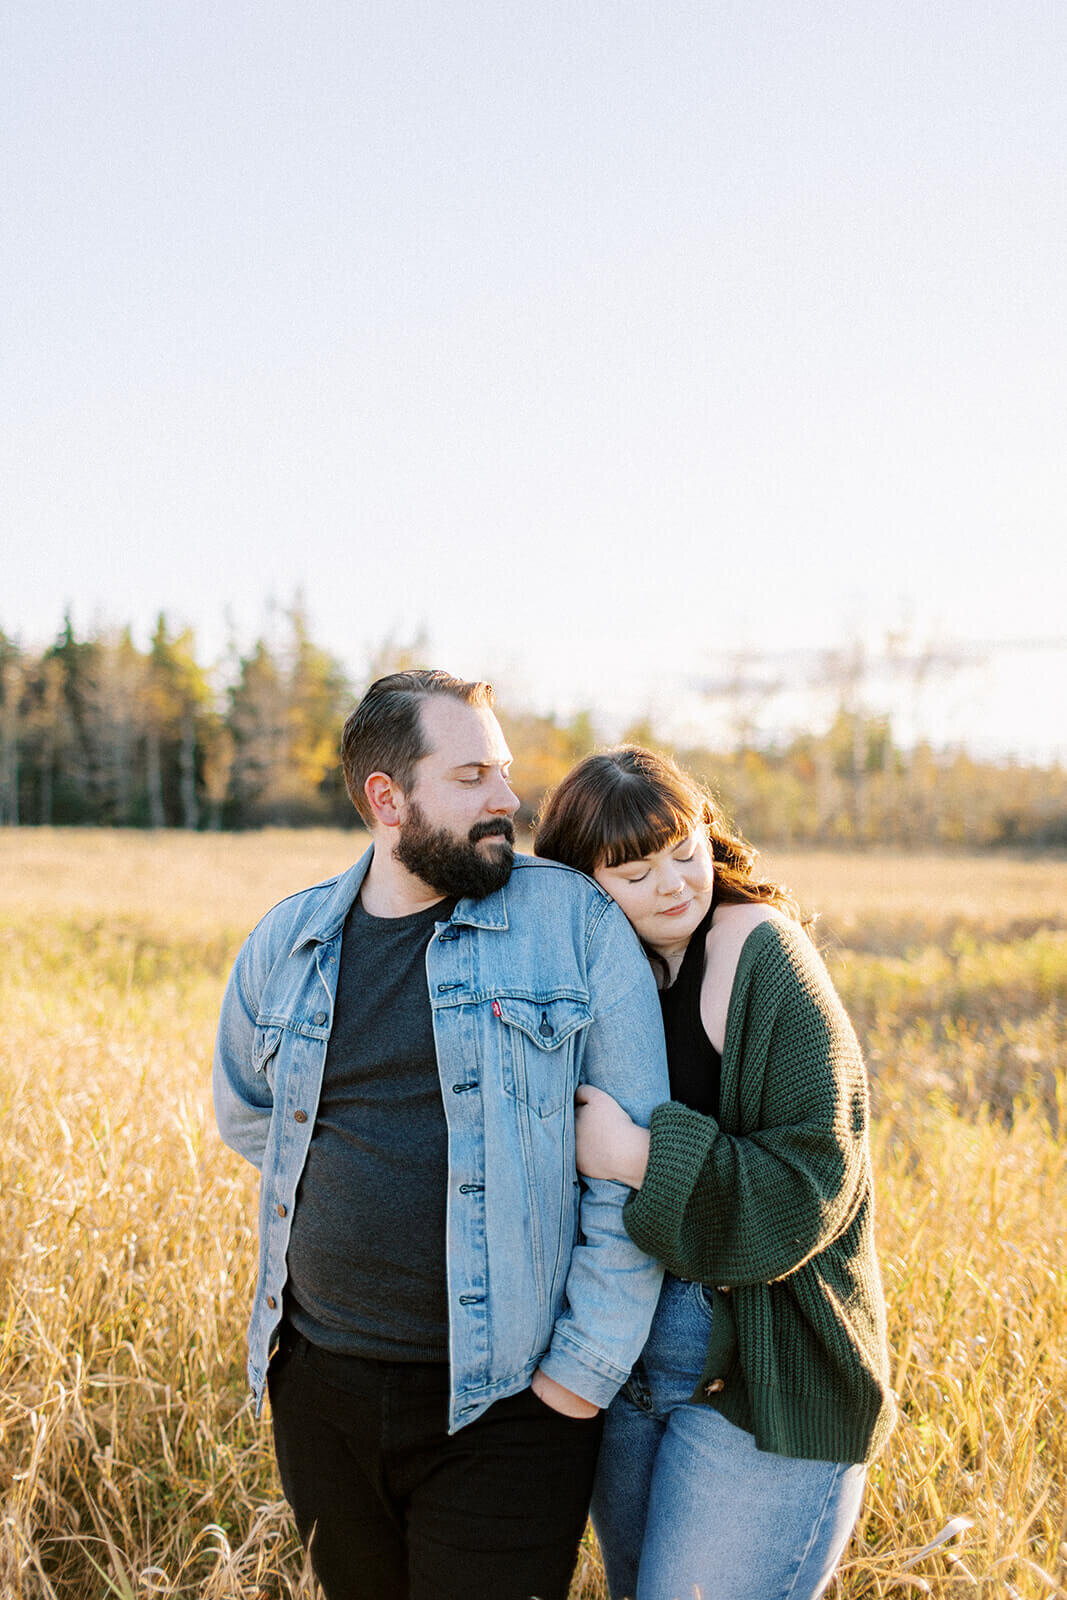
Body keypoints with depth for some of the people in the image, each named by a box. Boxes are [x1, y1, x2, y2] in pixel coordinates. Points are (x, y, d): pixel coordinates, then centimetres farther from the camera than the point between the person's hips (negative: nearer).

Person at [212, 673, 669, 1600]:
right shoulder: (287, 942, 3)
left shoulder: (575, 922, -9)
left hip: (503, 1408, -4)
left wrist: (587, 1367, -11)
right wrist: (351, 1176, 8)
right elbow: (247, 1114, 21)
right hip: (321, 1385, 4)